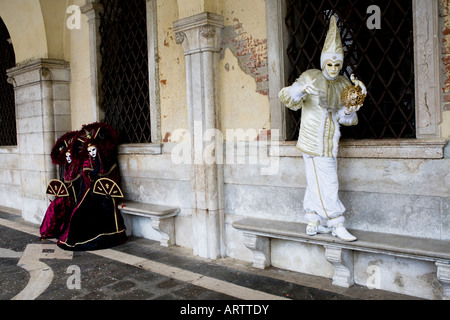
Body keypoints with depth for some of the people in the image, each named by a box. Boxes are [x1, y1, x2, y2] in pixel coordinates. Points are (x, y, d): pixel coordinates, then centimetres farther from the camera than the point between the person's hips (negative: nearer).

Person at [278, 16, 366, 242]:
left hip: (330, 141, 6)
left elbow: (347, 120, 12)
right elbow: (288, 98, -13)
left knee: (316, 181, 12)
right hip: (314, 140, -6)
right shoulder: (310, 77, -5)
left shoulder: (344, 85, 10)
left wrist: (349, 113, -11)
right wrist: (302, 90, -32)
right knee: (326, 183, -6)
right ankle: (337, 225, 3)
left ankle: (313, 222, 21)